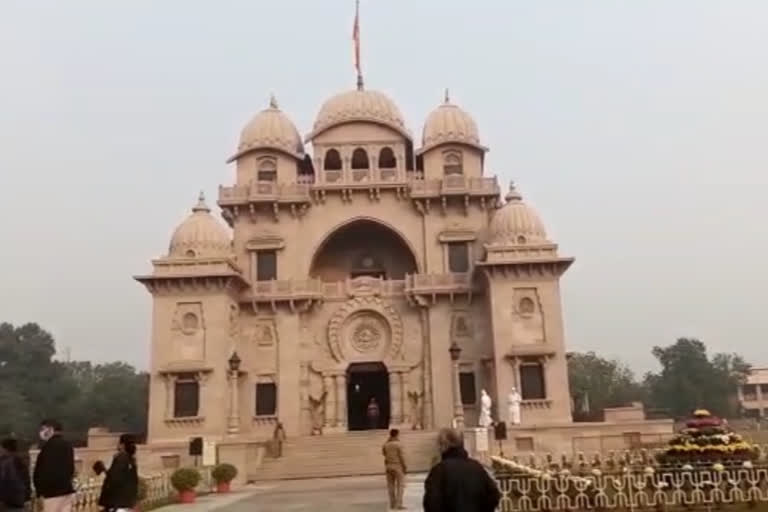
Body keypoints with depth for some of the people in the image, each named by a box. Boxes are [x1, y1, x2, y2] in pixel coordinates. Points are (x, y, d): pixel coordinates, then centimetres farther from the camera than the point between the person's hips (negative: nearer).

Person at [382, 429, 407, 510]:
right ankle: (398, 504, -5)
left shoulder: (386, 445, 1)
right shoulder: (398, 444, -13)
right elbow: (401, 457, -14)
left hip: (388, 466, 6)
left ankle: (392, 504, 16)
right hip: (398, 466, -6)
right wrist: (405, 467, -5)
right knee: (400, 485, 1)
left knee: (391, 485, 12)